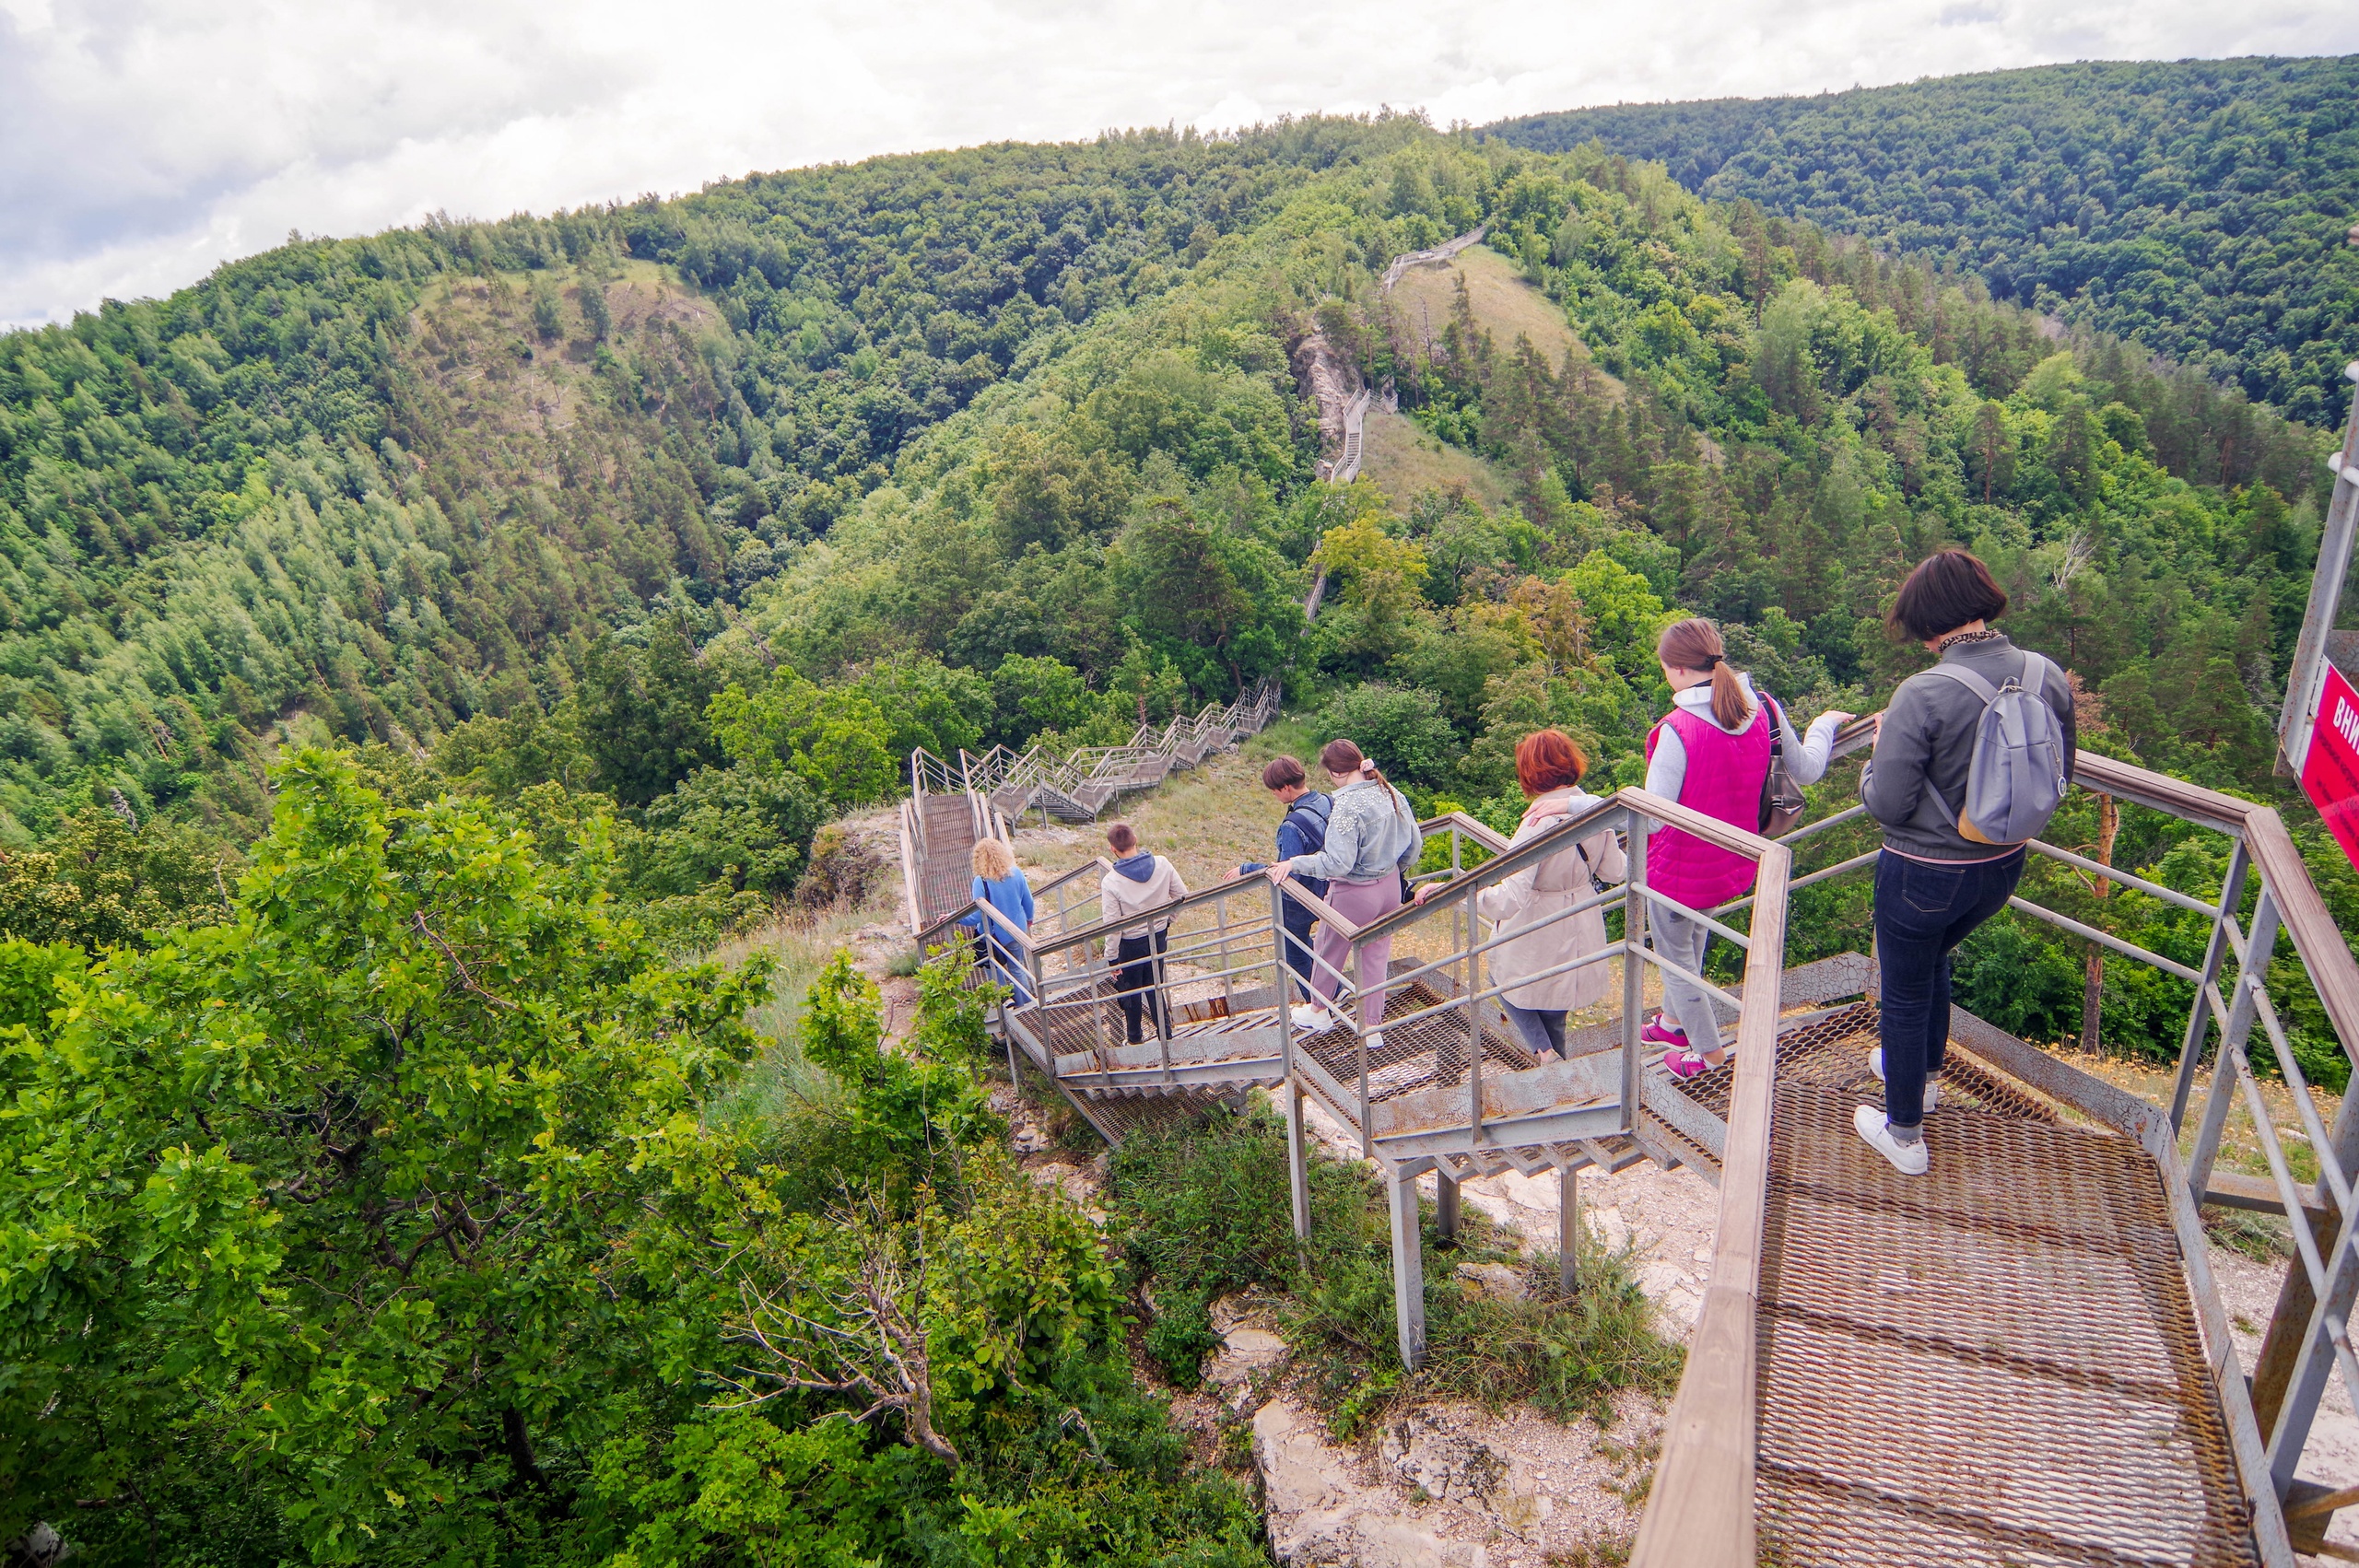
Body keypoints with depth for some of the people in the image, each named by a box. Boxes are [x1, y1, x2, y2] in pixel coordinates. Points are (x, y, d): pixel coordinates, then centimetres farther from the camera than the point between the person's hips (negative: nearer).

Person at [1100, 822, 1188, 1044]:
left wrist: (1112, 958, -8)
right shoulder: (1162, 864, -14)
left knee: (1130, 992, 17)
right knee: (1154, 986, 23)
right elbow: (1182, 895, -4)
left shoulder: (1111, 882, -25)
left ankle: (1134, 1038, 34)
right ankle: (1165, 1032, 32)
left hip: (1130, 944, -4)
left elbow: (1112, 925, -20)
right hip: (1159, 936, 4)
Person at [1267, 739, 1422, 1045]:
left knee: (1328, 955, 19)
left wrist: (1293, 863, -23)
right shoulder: (1390, 793, -4)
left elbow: (1338, 863, -31)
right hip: (1389, 889, 7)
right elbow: (1415, 843, 5)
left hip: (1353, 894, -6)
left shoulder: (1347, 806, -28)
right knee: (1377, 958, 19)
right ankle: (1373, 1028, 27)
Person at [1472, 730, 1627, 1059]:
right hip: (1582, 931, 7)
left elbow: (1509, 898, -35)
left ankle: (1544, 1051, 5)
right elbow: (1614, 873, 4)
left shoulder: (1539, 822, -28)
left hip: (1537, 936, -6)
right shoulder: (1594, 808, -8)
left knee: (1505, 981, 22)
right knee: (1554, 1015, 23)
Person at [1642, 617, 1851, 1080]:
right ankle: (1675, 1020, 50)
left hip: (1681, 866, -7)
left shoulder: (1679, 729, -31)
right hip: (1731, 863, 7)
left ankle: (1709, 1051, 31)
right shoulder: (1764, 709, -12)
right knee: (1692, 941, 30)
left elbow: (1652, 817, -29)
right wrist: (1824, 724, 22)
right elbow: (1807, 770, 2)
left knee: (1673, 953, 16)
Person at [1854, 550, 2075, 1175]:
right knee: (1933, 958, 33)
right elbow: (2056, 778, 5)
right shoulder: (2049, 678, -9)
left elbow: (1887, 804, -24)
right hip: (2002, 867, 7)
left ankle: (1904, 1136, 31)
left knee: (1904, 994, 15)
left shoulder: (1922, 695, -28)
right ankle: (1922, 1073, 55)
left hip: (1923, 874, -6)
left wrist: (1879, 754, -5)